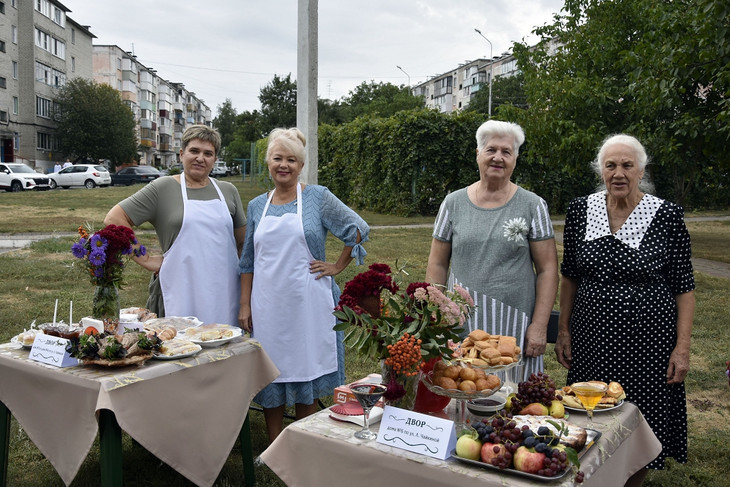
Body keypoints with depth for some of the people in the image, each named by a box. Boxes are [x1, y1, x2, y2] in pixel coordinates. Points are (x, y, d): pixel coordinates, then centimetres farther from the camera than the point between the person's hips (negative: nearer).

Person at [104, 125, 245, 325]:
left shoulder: (228, 191, 11)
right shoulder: (162, 188, 0)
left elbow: (242, 242, 17)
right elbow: (114, 219, -2)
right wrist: (146, 259, -5)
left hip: (223, 294, 3)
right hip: (181, 295, -3)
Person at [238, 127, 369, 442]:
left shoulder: (318, 197, -2)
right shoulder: (257, 206, 9)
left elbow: (357, 230, 1)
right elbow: (249, 262, 11)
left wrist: (338, 266, -1)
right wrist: (245, 305, 5)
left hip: (308, 303, -3)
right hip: (267, 306, 3)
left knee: (305, 373, 6)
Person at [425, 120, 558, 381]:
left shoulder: (533, 206, 1)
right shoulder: (453, 203, 5)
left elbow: (547, 269, -1)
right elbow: (437, 265, 8)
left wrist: (539, 326, -7)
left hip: (514, 326, -1)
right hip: (460, 324, 1)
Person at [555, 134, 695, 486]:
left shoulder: (667, 216, -8)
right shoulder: (580, 210, 0)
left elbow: (684, 287, -4)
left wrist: (682, 348, -8)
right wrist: (563, 331, 6)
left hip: (648, 343, -2)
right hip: (591, 339, 2)